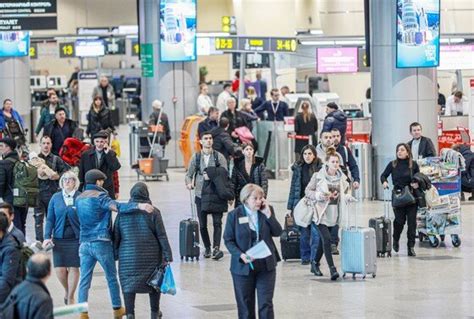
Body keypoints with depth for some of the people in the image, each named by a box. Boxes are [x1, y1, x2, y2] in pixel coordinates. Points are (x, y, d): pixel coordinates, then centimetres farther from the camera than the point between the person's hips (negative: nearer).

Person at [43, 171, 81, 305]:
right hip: (59, 238, 2)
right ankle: (67, 290, 29)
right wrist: (47, 237, -2)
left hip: (76, 238, -2)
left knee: (73, 268, 0)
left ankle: (70, 298, 14)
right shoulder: (56, 198, 5)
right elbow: (50, 219, 7)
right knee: (60, 269, 1)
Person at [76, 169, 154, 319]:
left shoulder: (79, 199, 12)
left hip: (84, 243, 5)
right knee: (111, 277, 10)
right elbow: (117, 206, -26)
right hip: (101, 243, -5)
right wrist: (139, 205, -37)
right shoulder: (100, 196, -10)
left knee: (84, 280, 2)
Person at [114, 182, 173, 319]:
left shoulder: (123, 212, 0)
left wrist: (115, 253, 15)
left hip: (128, 256, 1)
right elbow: (162, 236, -6)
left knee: (128, 283, 5)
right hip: (151, 255, 0)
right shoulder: (153, 212, -6)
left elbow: (116, 235, 5)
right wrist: (168, 256, -3)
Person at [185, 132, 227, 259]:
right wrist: (189, 183, -13)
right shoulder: (196, 157, 6)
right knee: (202, 224, 6)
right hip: (200, 194, 2)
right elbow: (189, 174, 10)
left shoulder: (219, 157, 1)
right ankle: (207, 248, 19)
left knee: (217, 222, -10)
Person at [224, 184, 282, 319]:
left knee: (266, 304, -3)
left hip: (266, 266, 1)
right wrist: (241, 255, -20)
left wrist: (268, 214, -12)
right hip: (243, 266, -1)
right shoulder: (234, 215, -5)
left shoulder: (267, 211, 3)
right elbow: (228, 240, -4)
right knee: (245, 305, 7)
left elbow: (278, 232, -1)